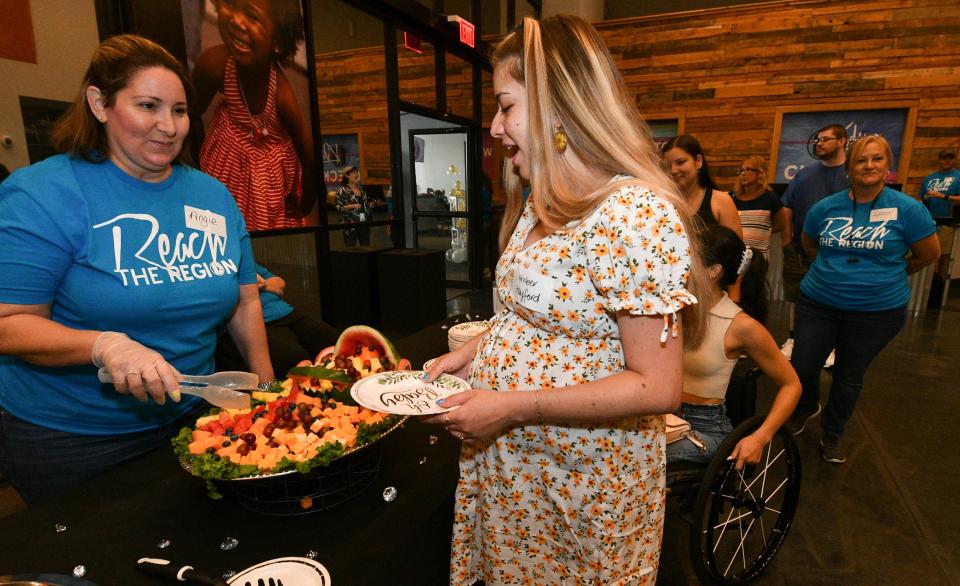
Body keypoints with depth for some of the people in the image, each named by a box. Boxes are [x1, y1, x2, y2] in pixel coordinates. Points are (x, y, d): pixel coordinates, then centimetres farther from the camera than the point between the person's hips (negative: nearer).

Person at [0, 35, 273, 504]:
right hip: (68, 443, -4)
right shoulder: (42, 193, -14)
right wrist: (105, 345, -33)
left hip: (190, 419, 5)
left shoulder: (214, 195, 1)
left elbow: (244, 300, 5)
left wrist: (267, 388, 1)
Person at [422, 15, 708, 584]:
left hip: (583, 482, -7)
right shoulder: (542, 205, 3)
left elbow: (657, 387, -25)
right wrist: (475, 351, 0)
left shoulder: (637, 214, -25)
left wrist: (513, 407, -25)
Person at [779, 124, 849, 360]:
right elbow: (787, 208, 8)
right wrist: (787, 241, 0)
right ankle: (793, 340, 26)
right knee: (797, 299, 12)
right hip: (800, 251, 3)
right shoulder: (804, 174, 6)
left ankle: (831, 348, 22)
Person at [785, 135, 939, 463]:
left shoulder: (907, 209, -9)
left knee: (849, 377, 13)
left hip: (877, 311, -1)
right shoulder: (826, 208, -2)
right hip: (818, 303, 2)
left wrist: (885, 275, 10)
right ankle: (807, 407, 39)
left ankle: (832, 435, 35)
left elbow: (929, 254, 2)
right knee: (801, 368, 5)